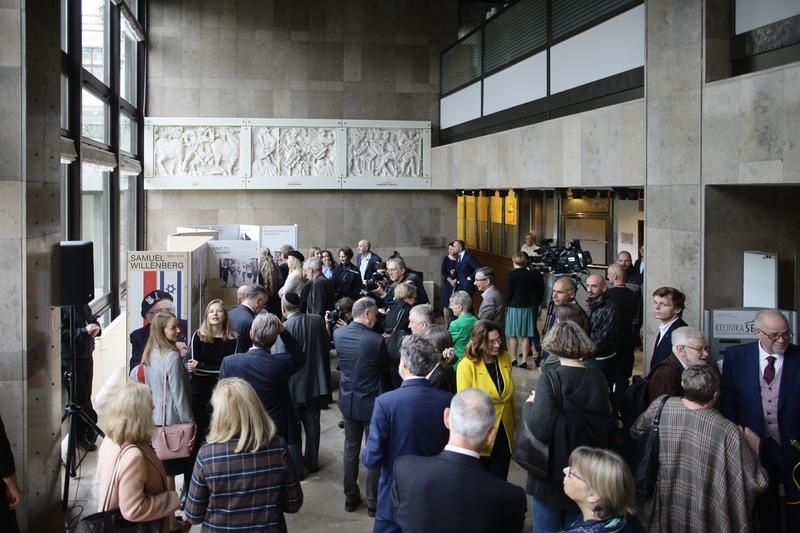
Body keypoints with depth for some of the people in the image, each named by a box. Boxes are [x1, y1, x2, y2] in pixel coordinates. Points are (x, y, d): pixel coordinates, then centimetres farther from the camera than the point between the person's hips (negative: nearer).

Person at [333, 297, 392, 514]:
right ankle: (374, 502, 17)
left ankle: (350, 498, 27)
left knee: (351, 450, 17)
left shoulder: (338, 334, -7)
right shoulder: (376, 340, -22)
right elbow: (385, 370, -6)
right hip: (372, 403, -5)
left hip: (348, 401, 5)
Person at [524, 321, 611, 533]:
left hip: (552, 474, -4)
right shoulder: (598, 379, -5)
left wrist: (529, 405, -9)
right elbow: (606, 424, 3)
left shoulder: (550, 380, -19)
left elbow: (540, 428, -26)